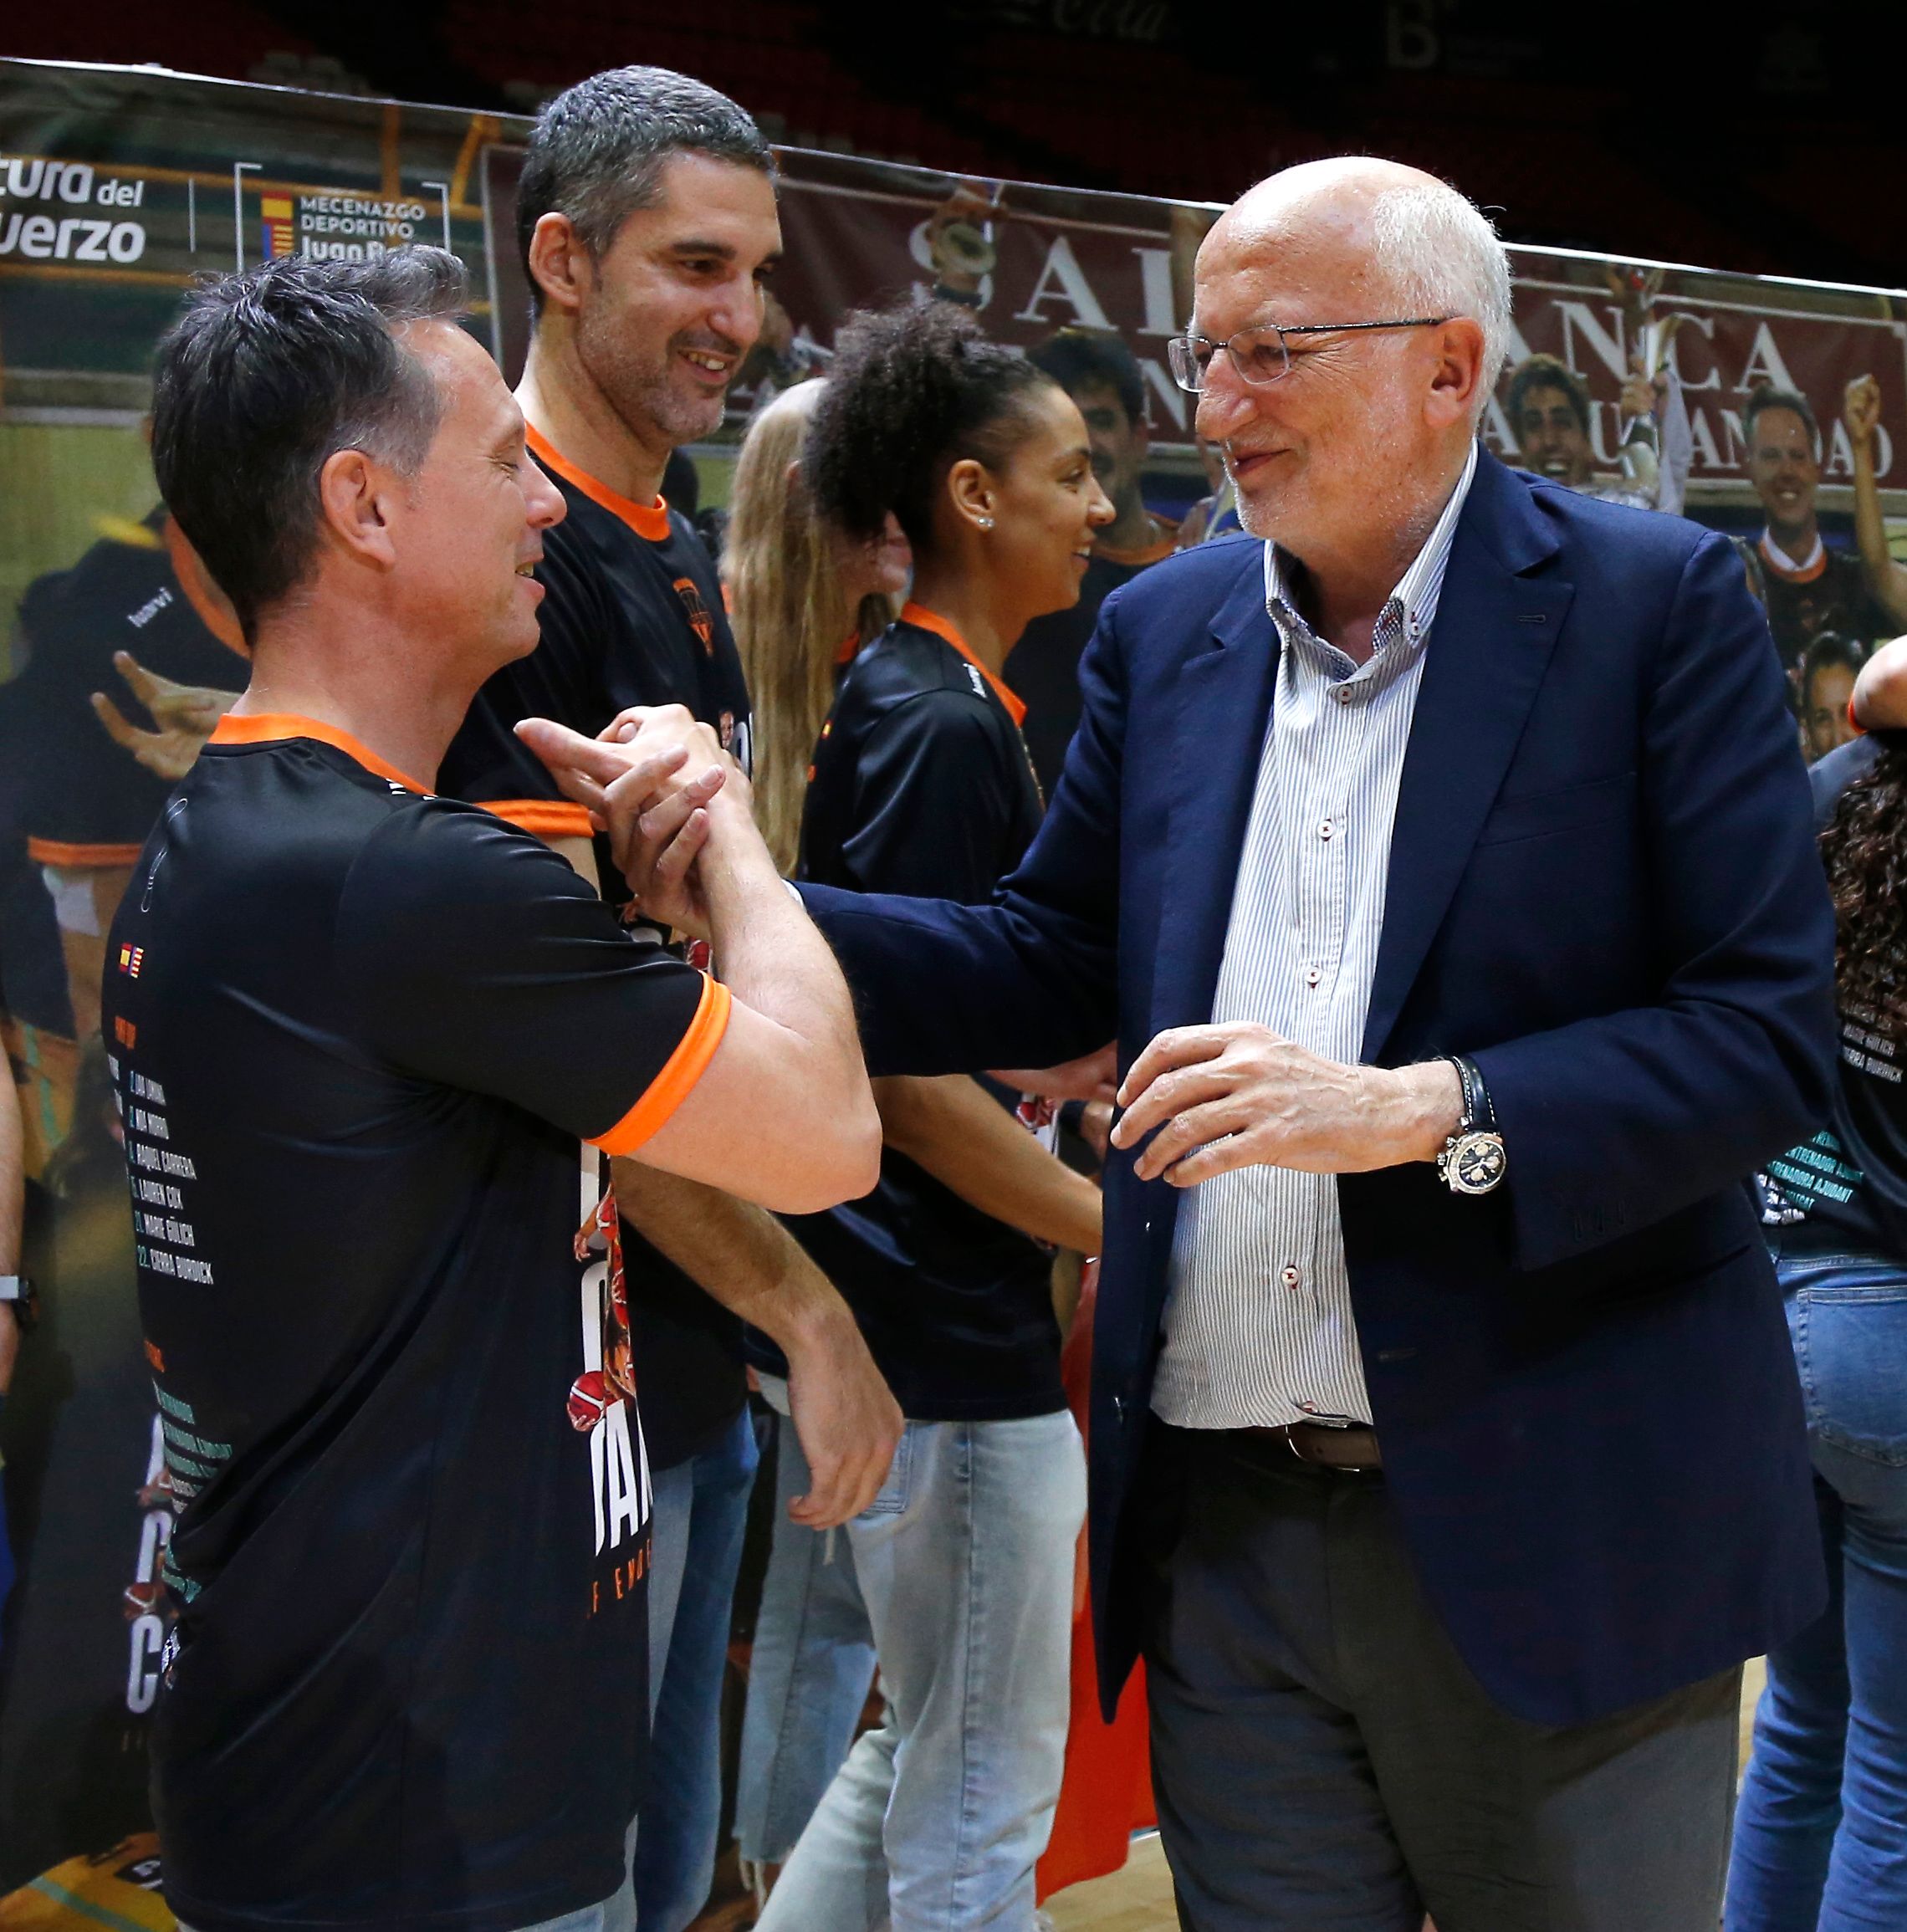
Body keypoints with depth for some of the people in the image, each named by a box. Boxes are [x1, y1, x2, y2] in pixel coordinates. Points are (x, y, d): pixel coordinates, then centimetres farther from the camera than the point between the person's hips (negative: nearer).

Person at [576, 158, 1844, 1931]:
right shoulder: (1164, 632, 8)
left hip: (1547, 1530, -3)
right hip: (1222, 1530, 4)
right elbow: (1053, 968, 9)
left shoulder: (1653, 604, -7)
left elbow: (1770, 1035, -11)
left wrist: (1416, 1110, -23)